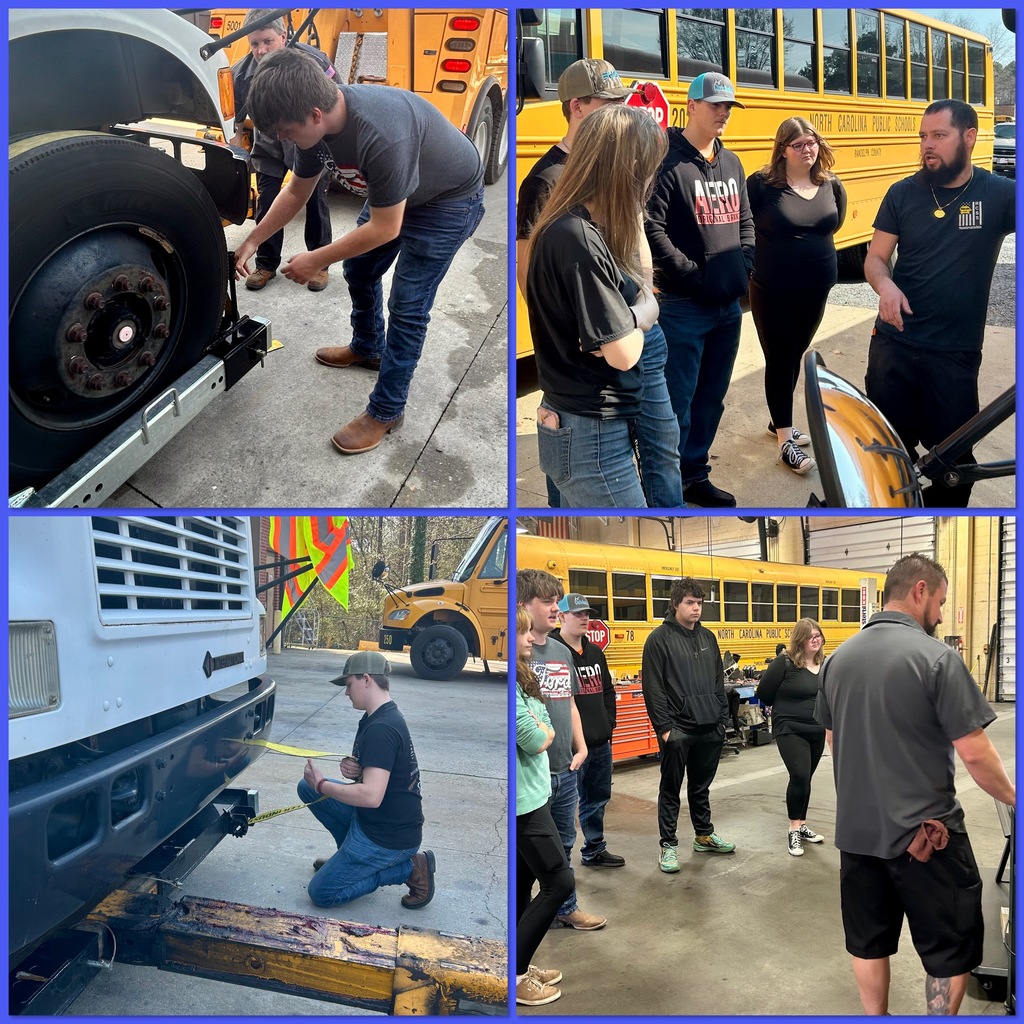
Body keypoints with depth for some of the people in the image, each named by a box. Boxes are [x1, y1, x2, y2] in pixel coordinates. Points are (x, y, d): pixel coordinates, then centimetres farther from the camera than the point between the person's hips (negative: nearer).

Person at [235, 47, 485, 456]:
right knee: (358, 269, 18)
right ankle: (367, 348, 44)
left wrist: (316, 261, -21)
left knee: (407, 306, -8)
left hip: (450, 201, -8)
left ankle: (386, 411, 6)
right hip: (398, 190, 8)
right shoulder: (320, 118, -16)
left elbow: (385, 229, -31)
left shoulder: (381, 135, -42)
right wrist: (252, 241, 0)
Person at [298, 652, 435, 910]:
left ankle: (409, 868, -2)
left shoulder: (381, 729, -26)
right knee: (307, 787, 11)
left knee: (321, 892, -3)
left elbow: (371, 796, -33)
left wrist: (322, 784, -19)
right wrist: (351, 768, -6)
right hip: (371, 819, 10)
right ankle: (349, 854, 18)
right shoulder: (379, 717, 6)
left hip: (389, 837, -10)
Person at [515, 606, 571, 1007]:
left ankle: (520, 965, 26)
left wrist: (539, 731, -7)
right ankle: (514, 974, 4)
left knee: (524, 881, 15)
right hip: (523, 800, -9)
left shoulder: (522, 679, 10)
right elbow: (535, 741, -19)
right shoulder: (511, 684, -22)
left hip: (528, 797, 9)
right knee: (559, 881, -4)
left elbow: (548, 733, 11)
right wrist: (540, 731, -1)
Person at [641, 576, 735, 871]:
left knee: (701, 786, 18)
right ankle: (668, 845, 12)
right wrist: (663, 726, -15)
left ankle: (704, 836, 31)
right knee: (671, 789, 4)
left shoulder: (708, 637, 10)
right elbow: (653, 688, -11)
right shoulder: (660, 639, -8)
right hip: (678, 730, -5)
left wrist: (723, 718, 10)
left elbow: (718, 682, 15)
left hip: (709, 728, 5)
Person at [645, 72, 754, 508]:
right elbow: (652, 228, -17)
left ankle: (695, 475, 27)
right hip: (684, 306, -7)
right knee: (678, 399, -3)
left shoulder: (731, 162, 14)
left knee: (712, 397, 14)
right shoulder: (667, 162, -10)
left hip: (729, 305, 8)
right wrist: (691, 273, -17)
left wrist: (745, 262, 4)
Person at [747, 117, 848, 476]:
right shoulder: (762, 184, -12)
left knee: (796, 356, 16)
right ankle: (785, 440, 6)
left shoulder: (831, 186, 3)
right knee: (779, 360, 1)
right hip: (773, 290, -5)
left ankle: (779, 421, 34)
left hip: (816, 289, 5)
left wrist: (815, 256, 13)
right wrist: (760, 261, -5)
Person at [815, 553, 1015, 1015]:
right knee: (950, 949, 10)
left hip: (857, 829, 6)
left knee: (867, 941, 17)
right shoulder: (936, 657, -16)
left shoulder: (839, 658, 4)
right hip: (925, 831, -6)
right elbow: (974, 752, -16)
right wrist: (1012, 798, 2)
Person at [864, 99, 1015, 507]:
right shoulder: (902, 193, 2)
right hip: (893, 344, 2)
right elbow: (875, 258, 4)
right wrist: (884, 284, -18)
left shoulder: (1000, 195, -5)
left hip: (956, 354, -1)